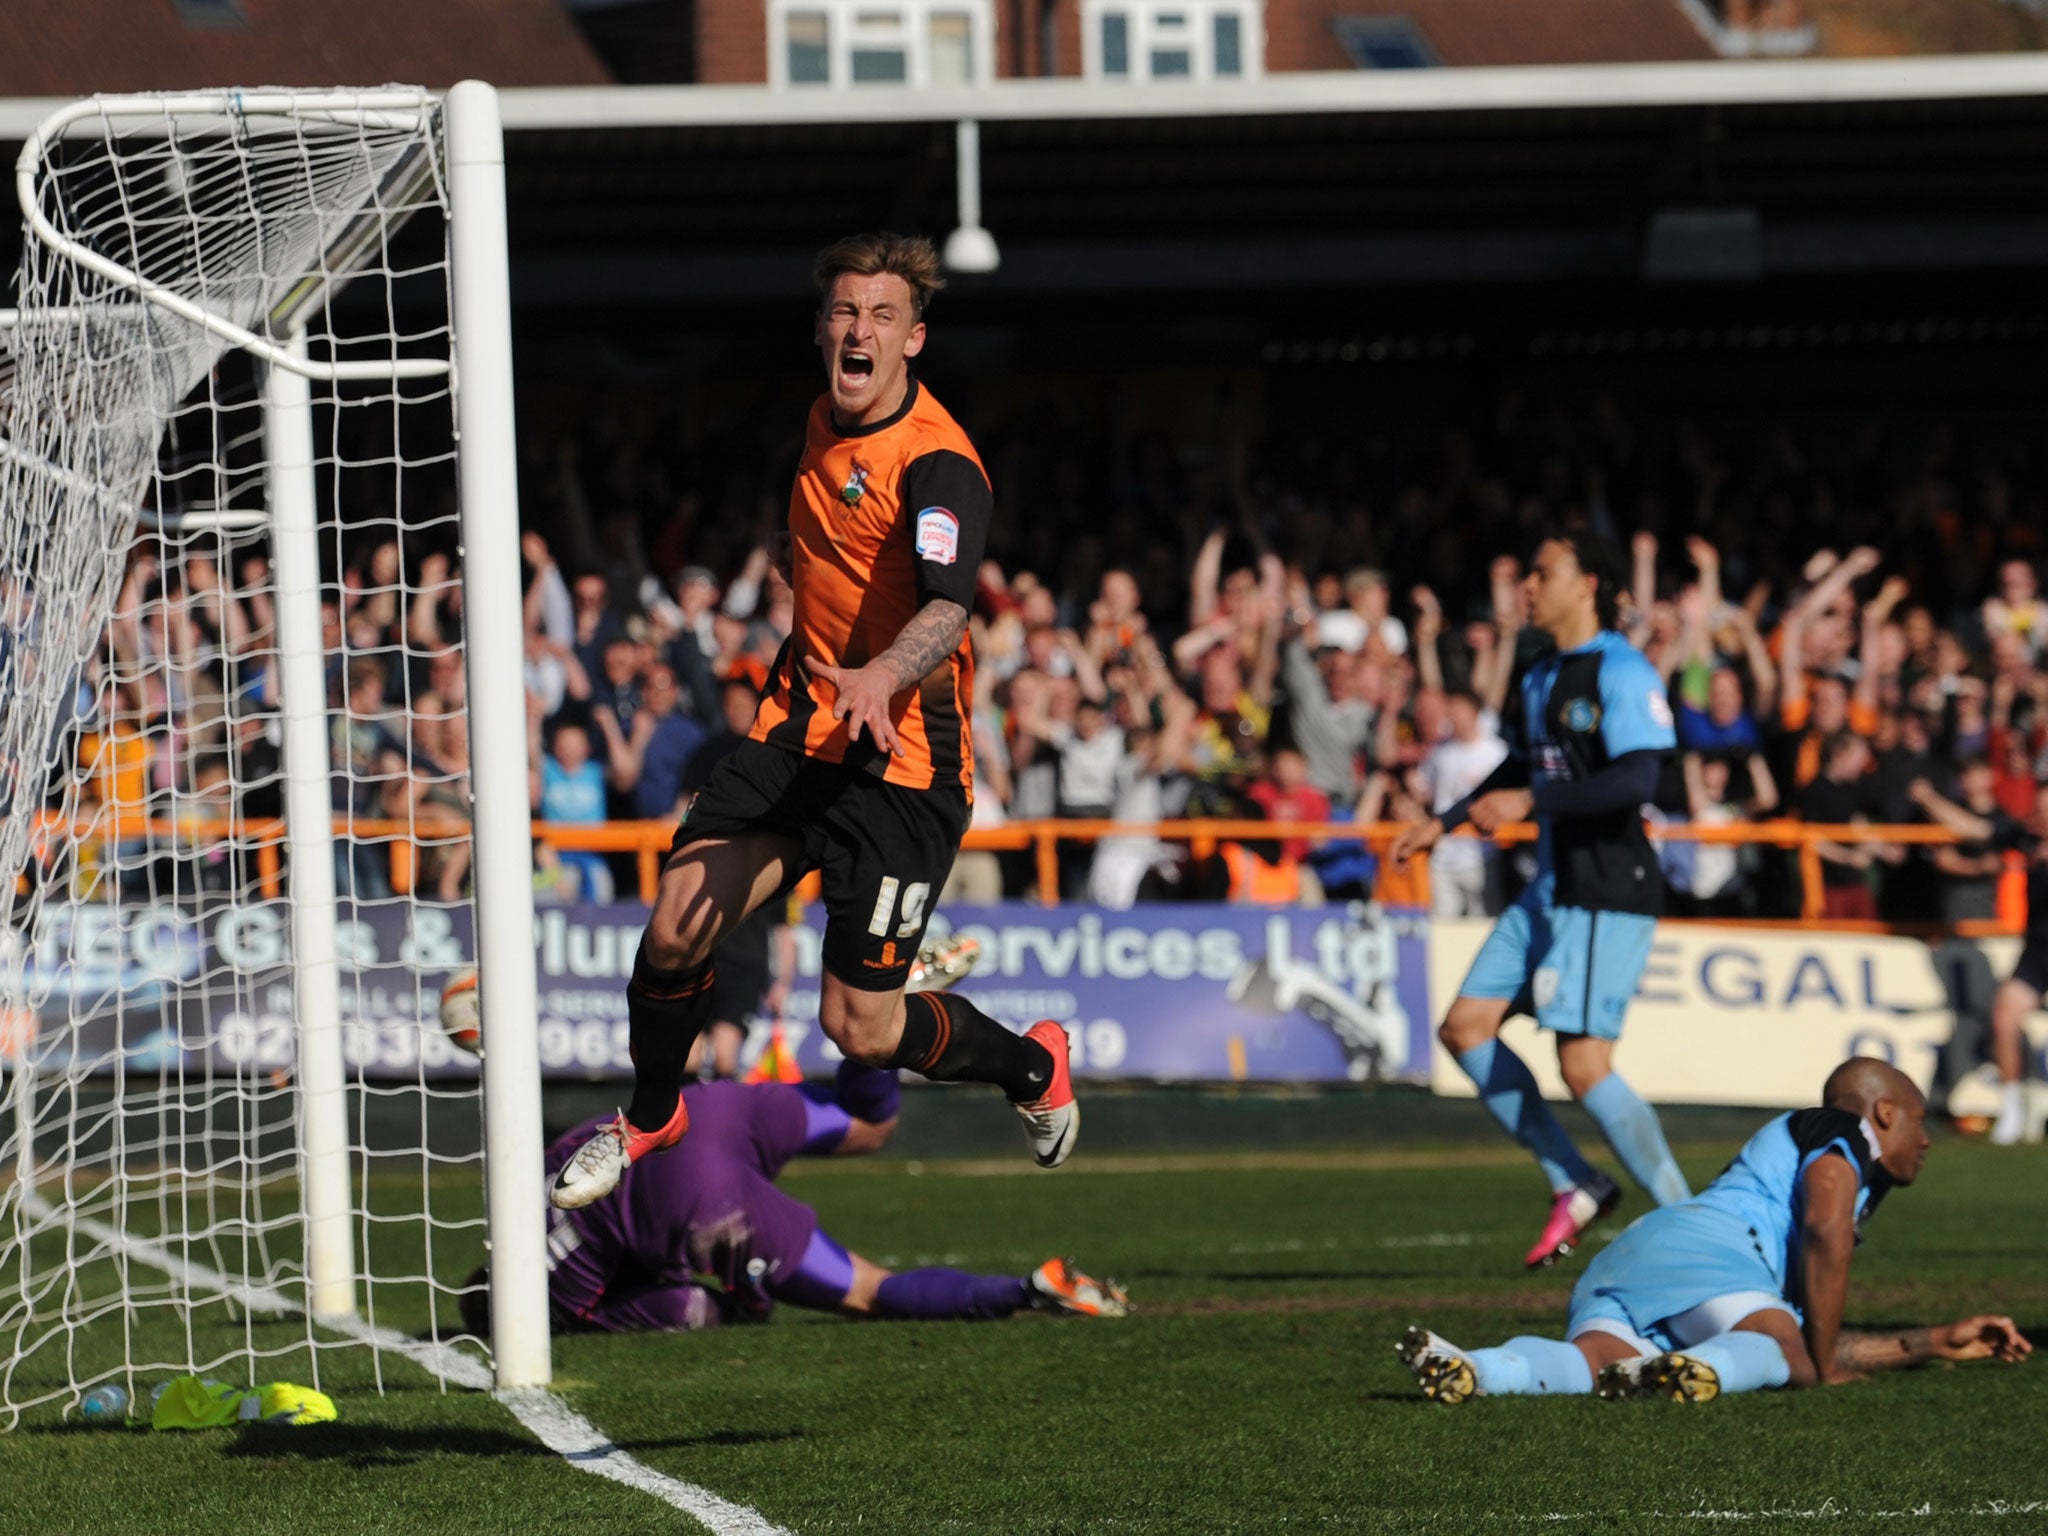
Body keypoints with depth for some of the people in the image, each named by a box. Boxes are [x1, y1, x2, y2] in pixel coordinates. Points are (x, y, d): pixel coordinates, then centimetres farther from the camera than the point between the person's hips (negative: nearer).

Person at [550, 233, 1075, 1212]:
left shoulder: (939, 466, -20)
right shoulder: (827, 420, 6)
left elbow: (946, 609, -38)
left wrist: (881, 678, -56)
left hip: (902, 762, -6)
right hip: (799, 726, 6)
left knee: (862, 1028, -5)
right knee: (676, 930, -8)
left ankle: (1032, 1066, 25)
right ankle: (650, 1118, 19)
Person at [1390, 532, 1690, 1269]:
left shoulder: (1621, 673, -13)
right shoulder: (1542, 677, 16)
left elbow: (1637, 779, -25)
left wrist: (1528, 802, -26)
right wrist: (1443, 822, 30)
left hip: (1608, 895, -10)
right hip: (1551, 888, 10)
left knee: (1584, 1064, -15)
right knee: (1466, 1026, 6)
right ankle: (1576, 1185, 11)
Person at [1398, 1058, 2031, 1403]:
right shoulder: (1842, 1135, 16)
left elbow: (1814, 1341, 45)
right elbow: (1826, 1233, -6)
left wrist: (1936, 1342, 51)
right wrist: (1822, 1365, -1)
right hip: (1702, 1247, -7)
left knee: (1595, 1361, -24)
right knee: (1784, 1353, -29)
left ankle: (1472, 1370, -53)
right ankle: (1697, 1370, -62)